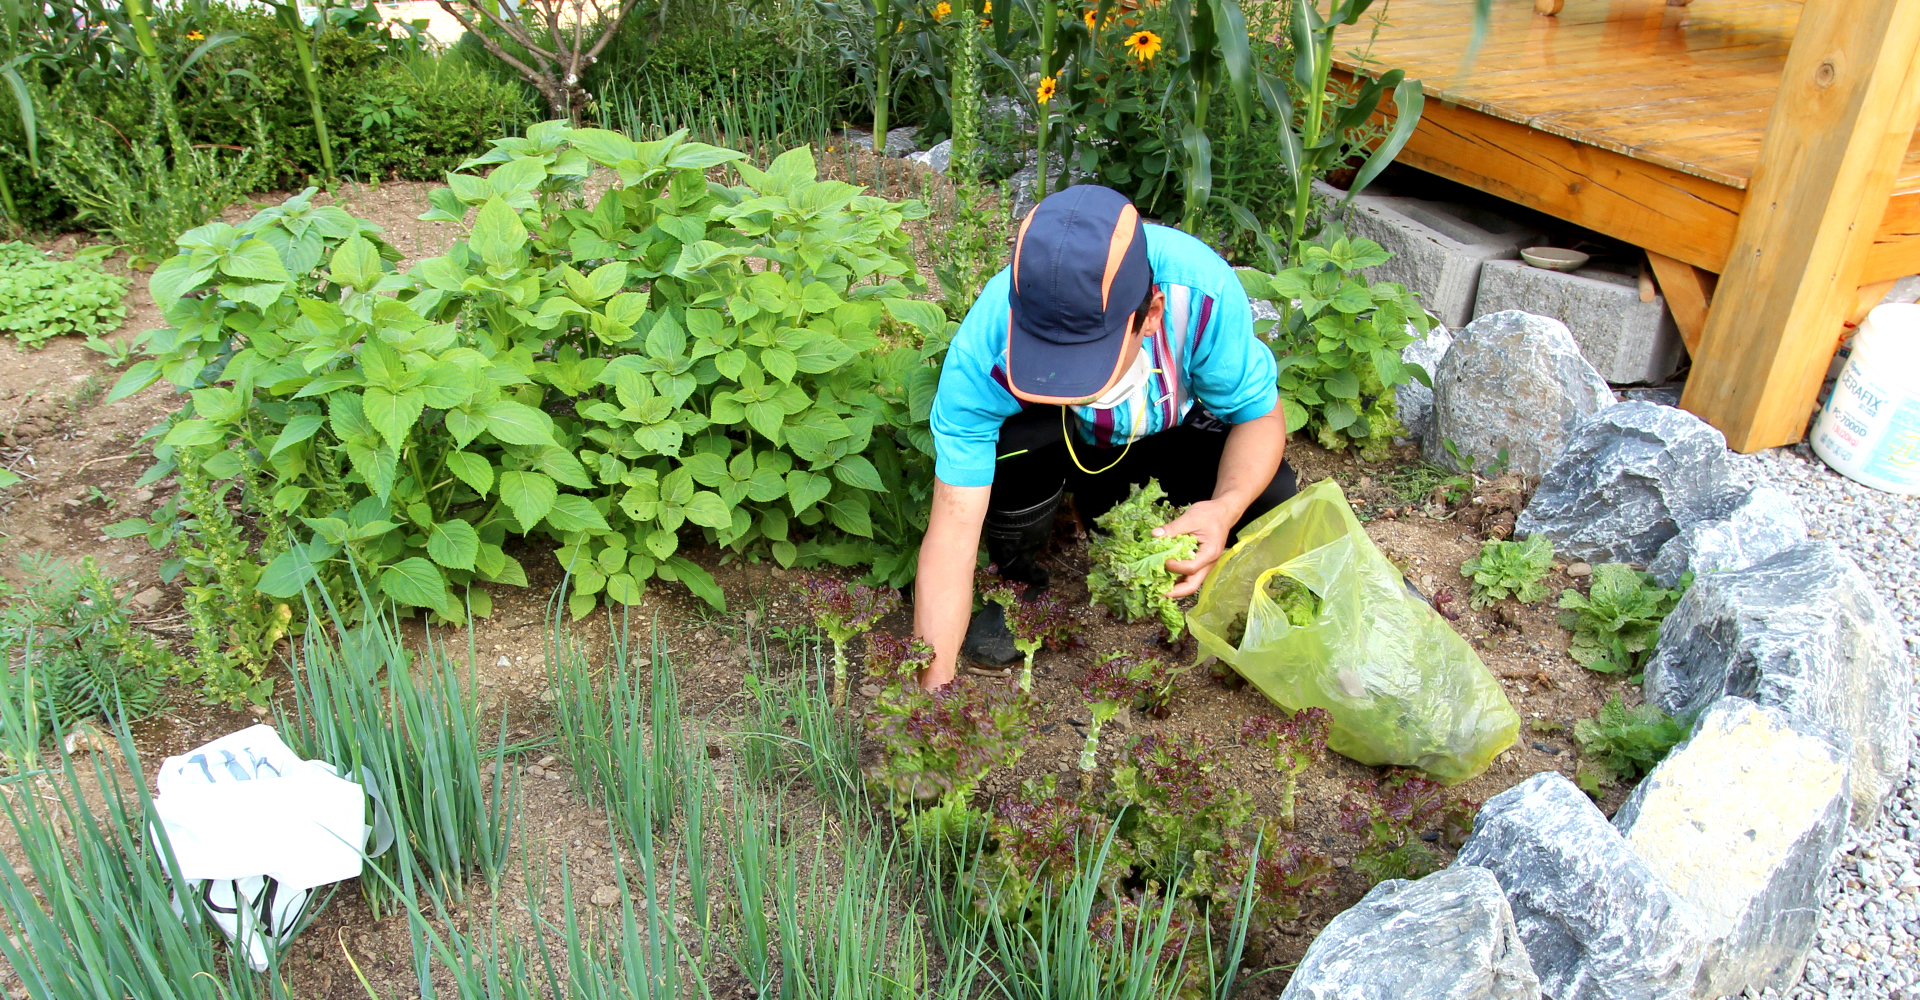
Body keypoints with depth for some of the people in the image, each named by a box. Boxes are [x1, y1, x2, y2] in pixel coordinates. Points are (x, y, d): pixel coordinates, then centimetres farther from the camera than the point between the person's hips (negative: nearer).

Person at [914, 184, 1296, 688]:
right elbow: (952, 529, -36)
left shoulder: (1202, 288, -37)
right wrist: (934, 693, -40)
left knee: (1269, 496, -24)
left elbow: (1260, 414, -20)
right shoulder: (984, 348, -38)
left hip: (1173, 426, 2)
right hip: (1050, 438, -2)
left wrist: (1224, 509, -42)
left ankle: (1104, 503, 6)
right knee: (1012, 443, -36)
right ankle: (1016, 580, -4)